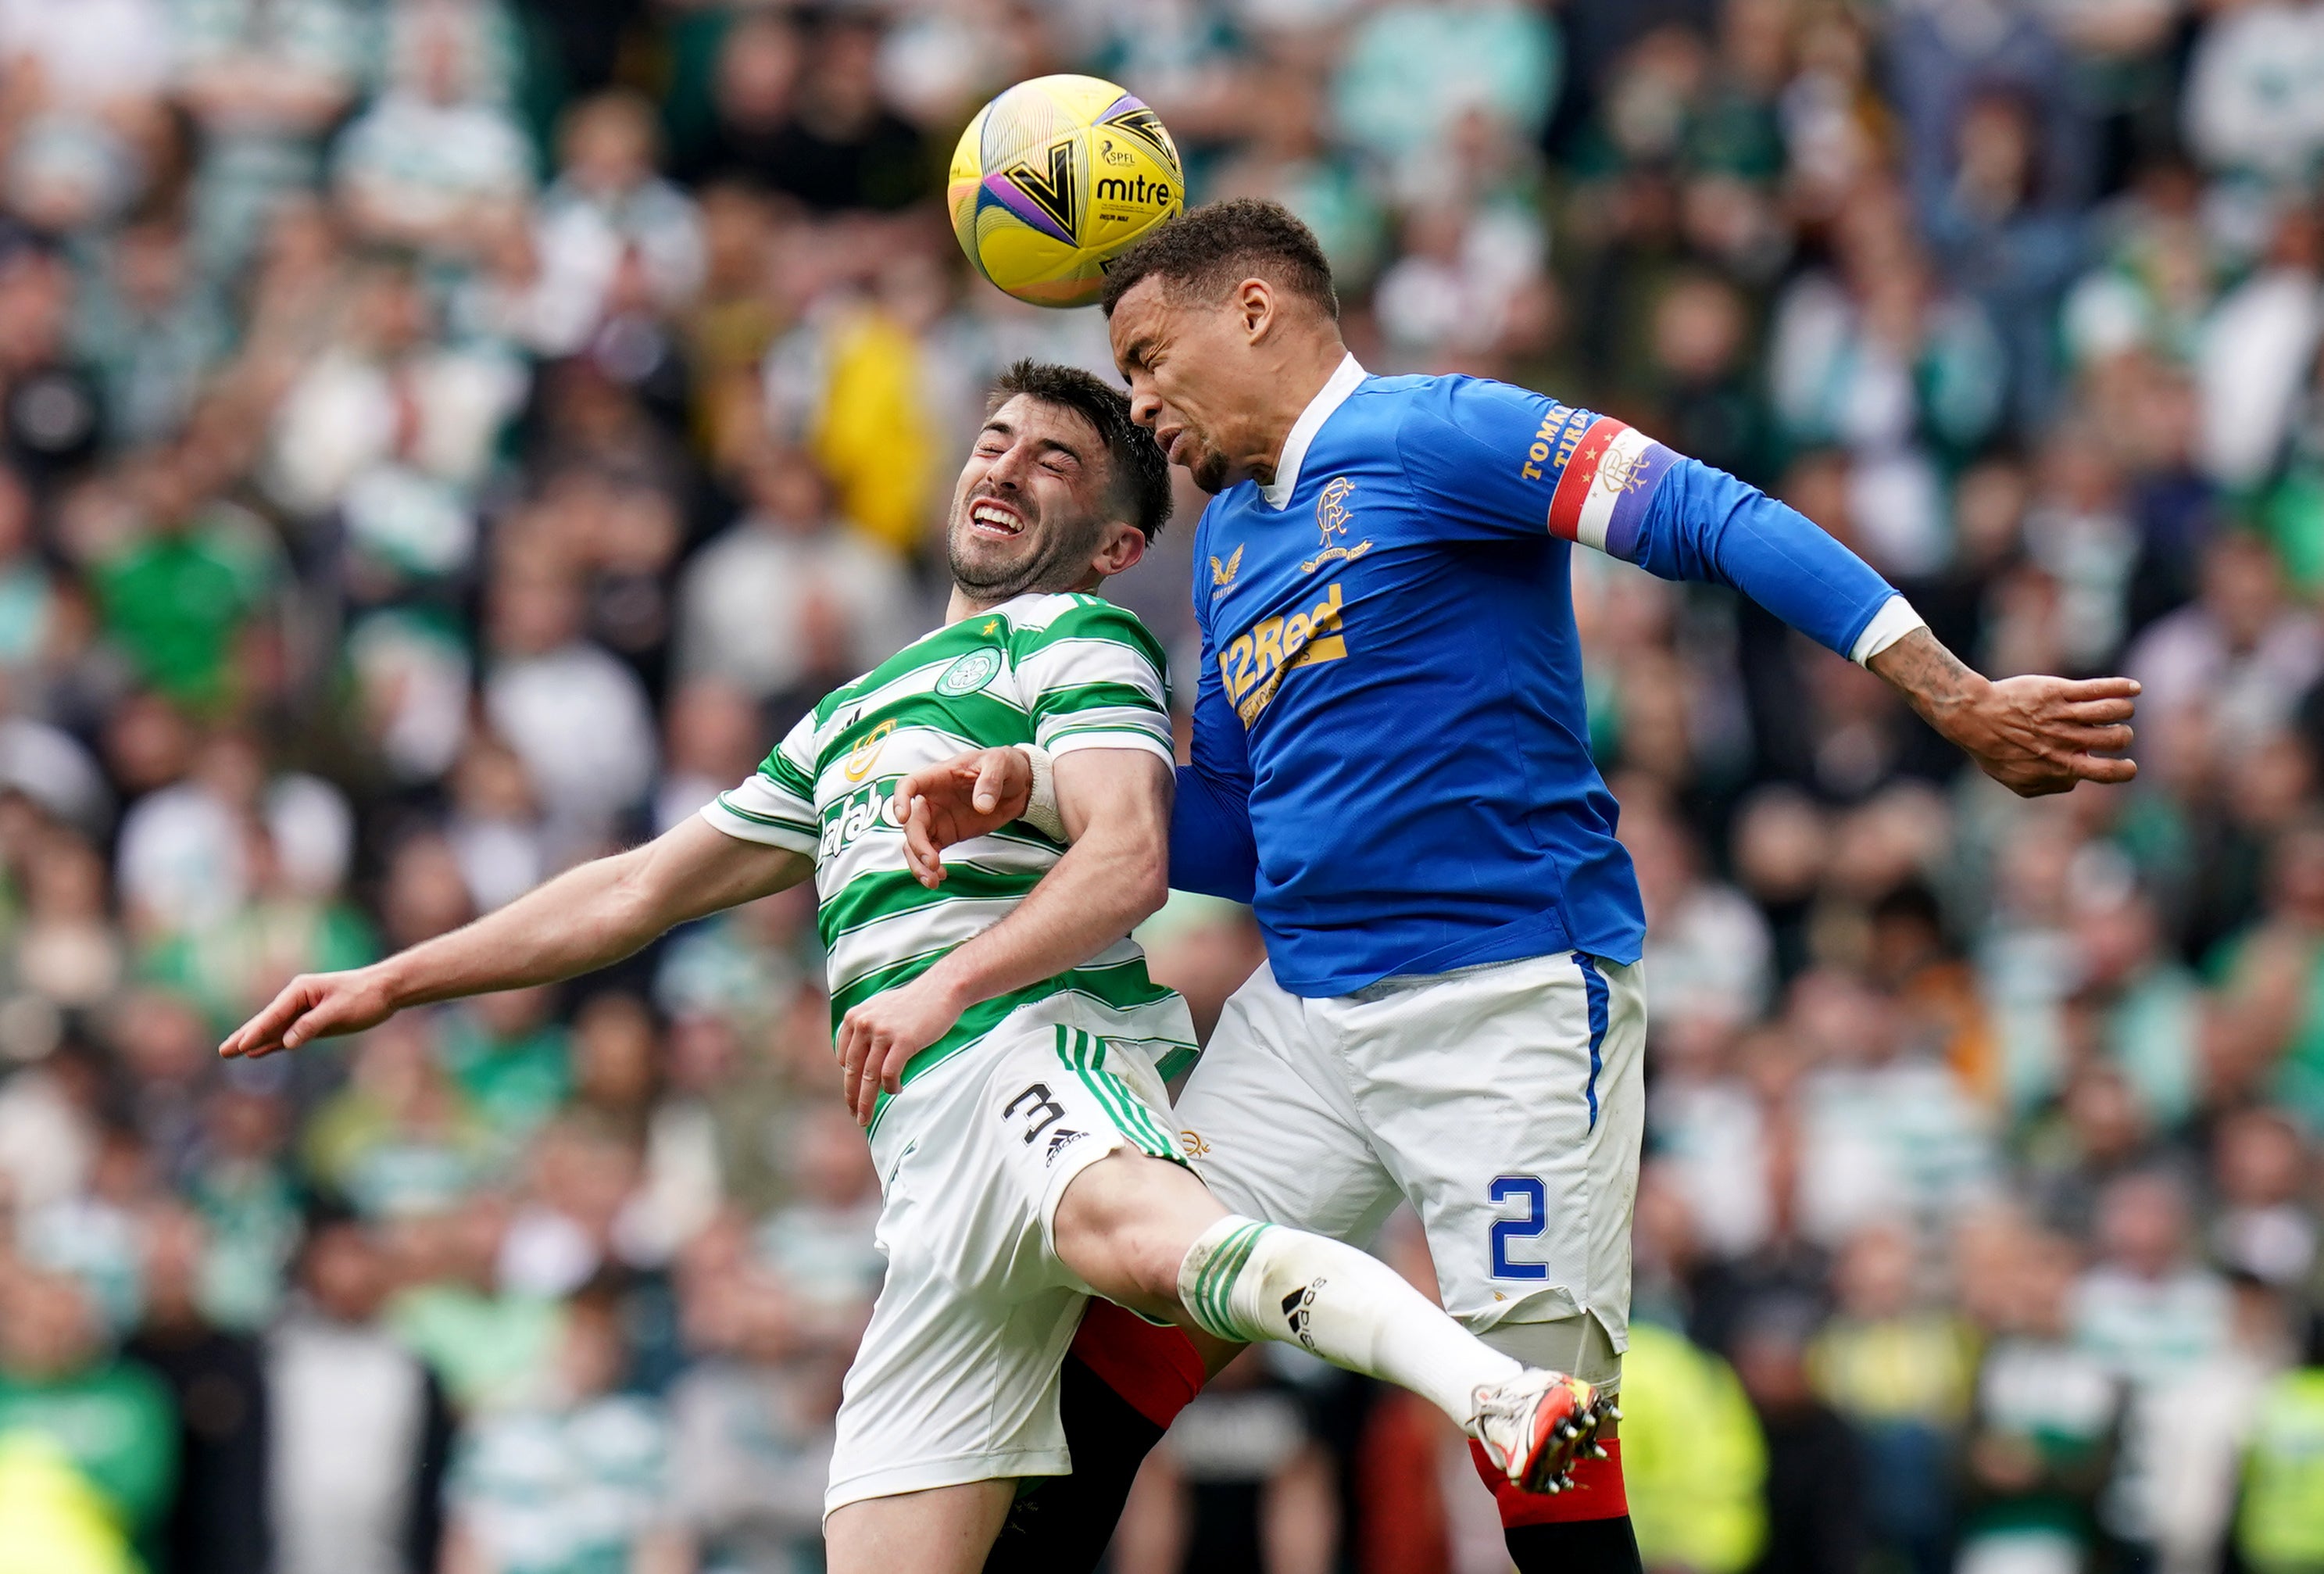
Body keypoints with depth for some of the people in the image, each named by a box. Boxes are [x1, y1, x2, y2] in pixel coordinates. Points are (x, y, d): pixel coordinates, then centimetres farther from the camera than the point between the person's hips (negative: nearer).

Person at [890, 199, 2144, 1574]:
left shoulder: (1432, 434, -6)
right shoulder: (1229, 539, 20)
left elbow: (1713, 521, -15)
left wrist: (1961, 703, -23)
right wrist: (1034, 789, 9)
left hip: (1510, 1001, -8)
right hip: (1302, 1018, 8)